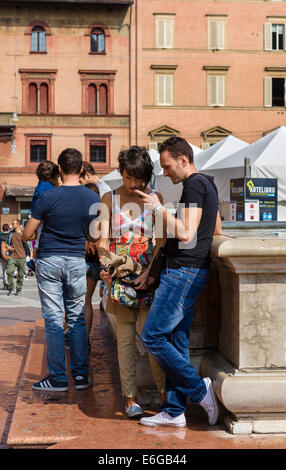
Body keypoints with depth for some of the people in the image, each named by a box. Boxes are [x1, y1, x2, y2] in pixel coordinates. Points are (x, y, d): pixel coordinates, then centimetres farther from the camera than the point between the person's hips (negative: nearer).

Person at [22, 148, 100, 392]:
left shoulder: (48, 197, -11)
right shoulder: (94, 198, -2)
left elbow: (27, 234, -5)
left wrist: (29, 236, 18)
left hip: (49, 261, -3)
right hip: (77, 262, 3)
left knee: (53, 319, 3)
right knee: (77, 318, 11)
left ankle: (58, 378, 7)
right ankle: (81, 375, 14)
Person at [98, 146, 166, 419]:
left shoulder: (155, 199, 3)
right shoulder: (109, 199, 5)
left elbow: (161, 240, -3)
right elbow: (103, 239, -1)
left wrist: (149, 272, -16)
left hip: (148, 274, 0)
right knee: (125, 335, 2)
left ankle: (164, 392, 5)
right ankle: (130, 397, 9)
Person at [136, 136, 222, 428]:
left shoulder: (194, 185, -13)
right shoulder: (207, 184, 18)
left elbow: (185, 234, -21)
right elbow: (217, 230, 26)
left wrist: (158, 208, -16)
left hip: (184, 272, -10)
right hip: (189, 273, 10)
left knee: (152, 337, -8)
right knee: (177, 342, 10)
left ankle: (199, 389, 0)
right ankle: (174, 411, 14)